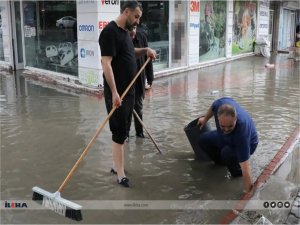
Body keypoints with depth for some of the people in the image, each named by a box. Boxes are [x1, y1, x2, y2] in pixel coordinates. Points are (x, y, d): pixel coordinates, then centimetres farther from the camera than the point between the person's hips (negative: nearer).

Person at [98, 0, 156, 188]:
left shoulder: (125, 31, 13)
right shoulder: (110, 32, -16)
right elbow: (106, 64, -22)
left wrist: (146, 50, 10)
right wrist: (114, 92, -28)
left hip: (129, 90, 9)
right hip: (117, 92, -9)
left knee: (122, 130, 15)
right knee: (119, 132, -4)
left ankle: (117, 166, 28)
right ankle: (121, 176, 4)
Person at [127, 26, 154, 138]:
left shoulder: (141, 37, -3)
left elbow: (147, 57, 4)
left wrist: (150, 77, 4)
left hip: (139, 78, 3)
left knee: (138, 106, 13)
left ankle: (139, 131, 25)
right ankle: (125, 131, 18)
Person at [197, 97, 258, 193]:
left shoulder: (241, 131, -44)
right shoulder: (221, 103, -34)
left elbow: (245, 167, -42)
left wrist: (248, 191, -42)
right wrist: (205, 119, 11)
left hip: (246, 143, -6)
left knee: (227, 152, -33)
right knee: (203, 139, -3)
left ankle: (237, 169, -2)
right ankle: (222, 160, 17)